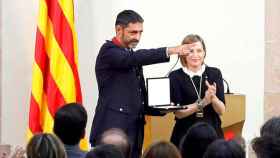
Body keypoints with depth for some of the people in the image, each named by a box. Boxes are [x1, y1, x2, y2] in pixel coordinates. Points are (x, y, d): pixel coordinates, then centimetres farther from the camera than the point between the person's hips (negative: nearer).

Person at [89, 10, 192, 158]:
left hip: (134, 133, 8)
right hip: (111, 132, -8)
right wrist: (170, 51, -34)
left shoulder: (132, 57, 20)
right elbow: (136, 58, -26)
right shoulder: (108, 51, -7)